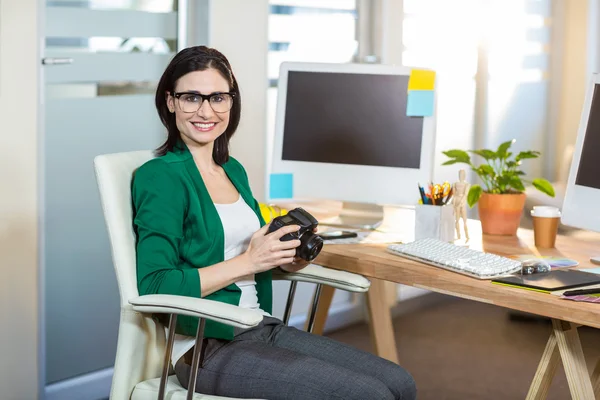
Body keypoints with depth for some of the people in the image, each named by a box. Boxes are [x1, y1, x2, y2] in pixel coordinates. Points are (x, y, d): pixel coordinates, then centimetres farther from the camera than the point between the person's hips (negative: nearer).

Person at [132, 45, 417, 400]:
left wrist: (288, 260, 2)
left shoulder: (233, 170, 13)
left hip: (263, 328, 8)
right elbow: (154, 286, -18)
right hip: (207, 347, -8)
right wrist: (248, 261, -18)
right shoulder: (160, 177, -11)